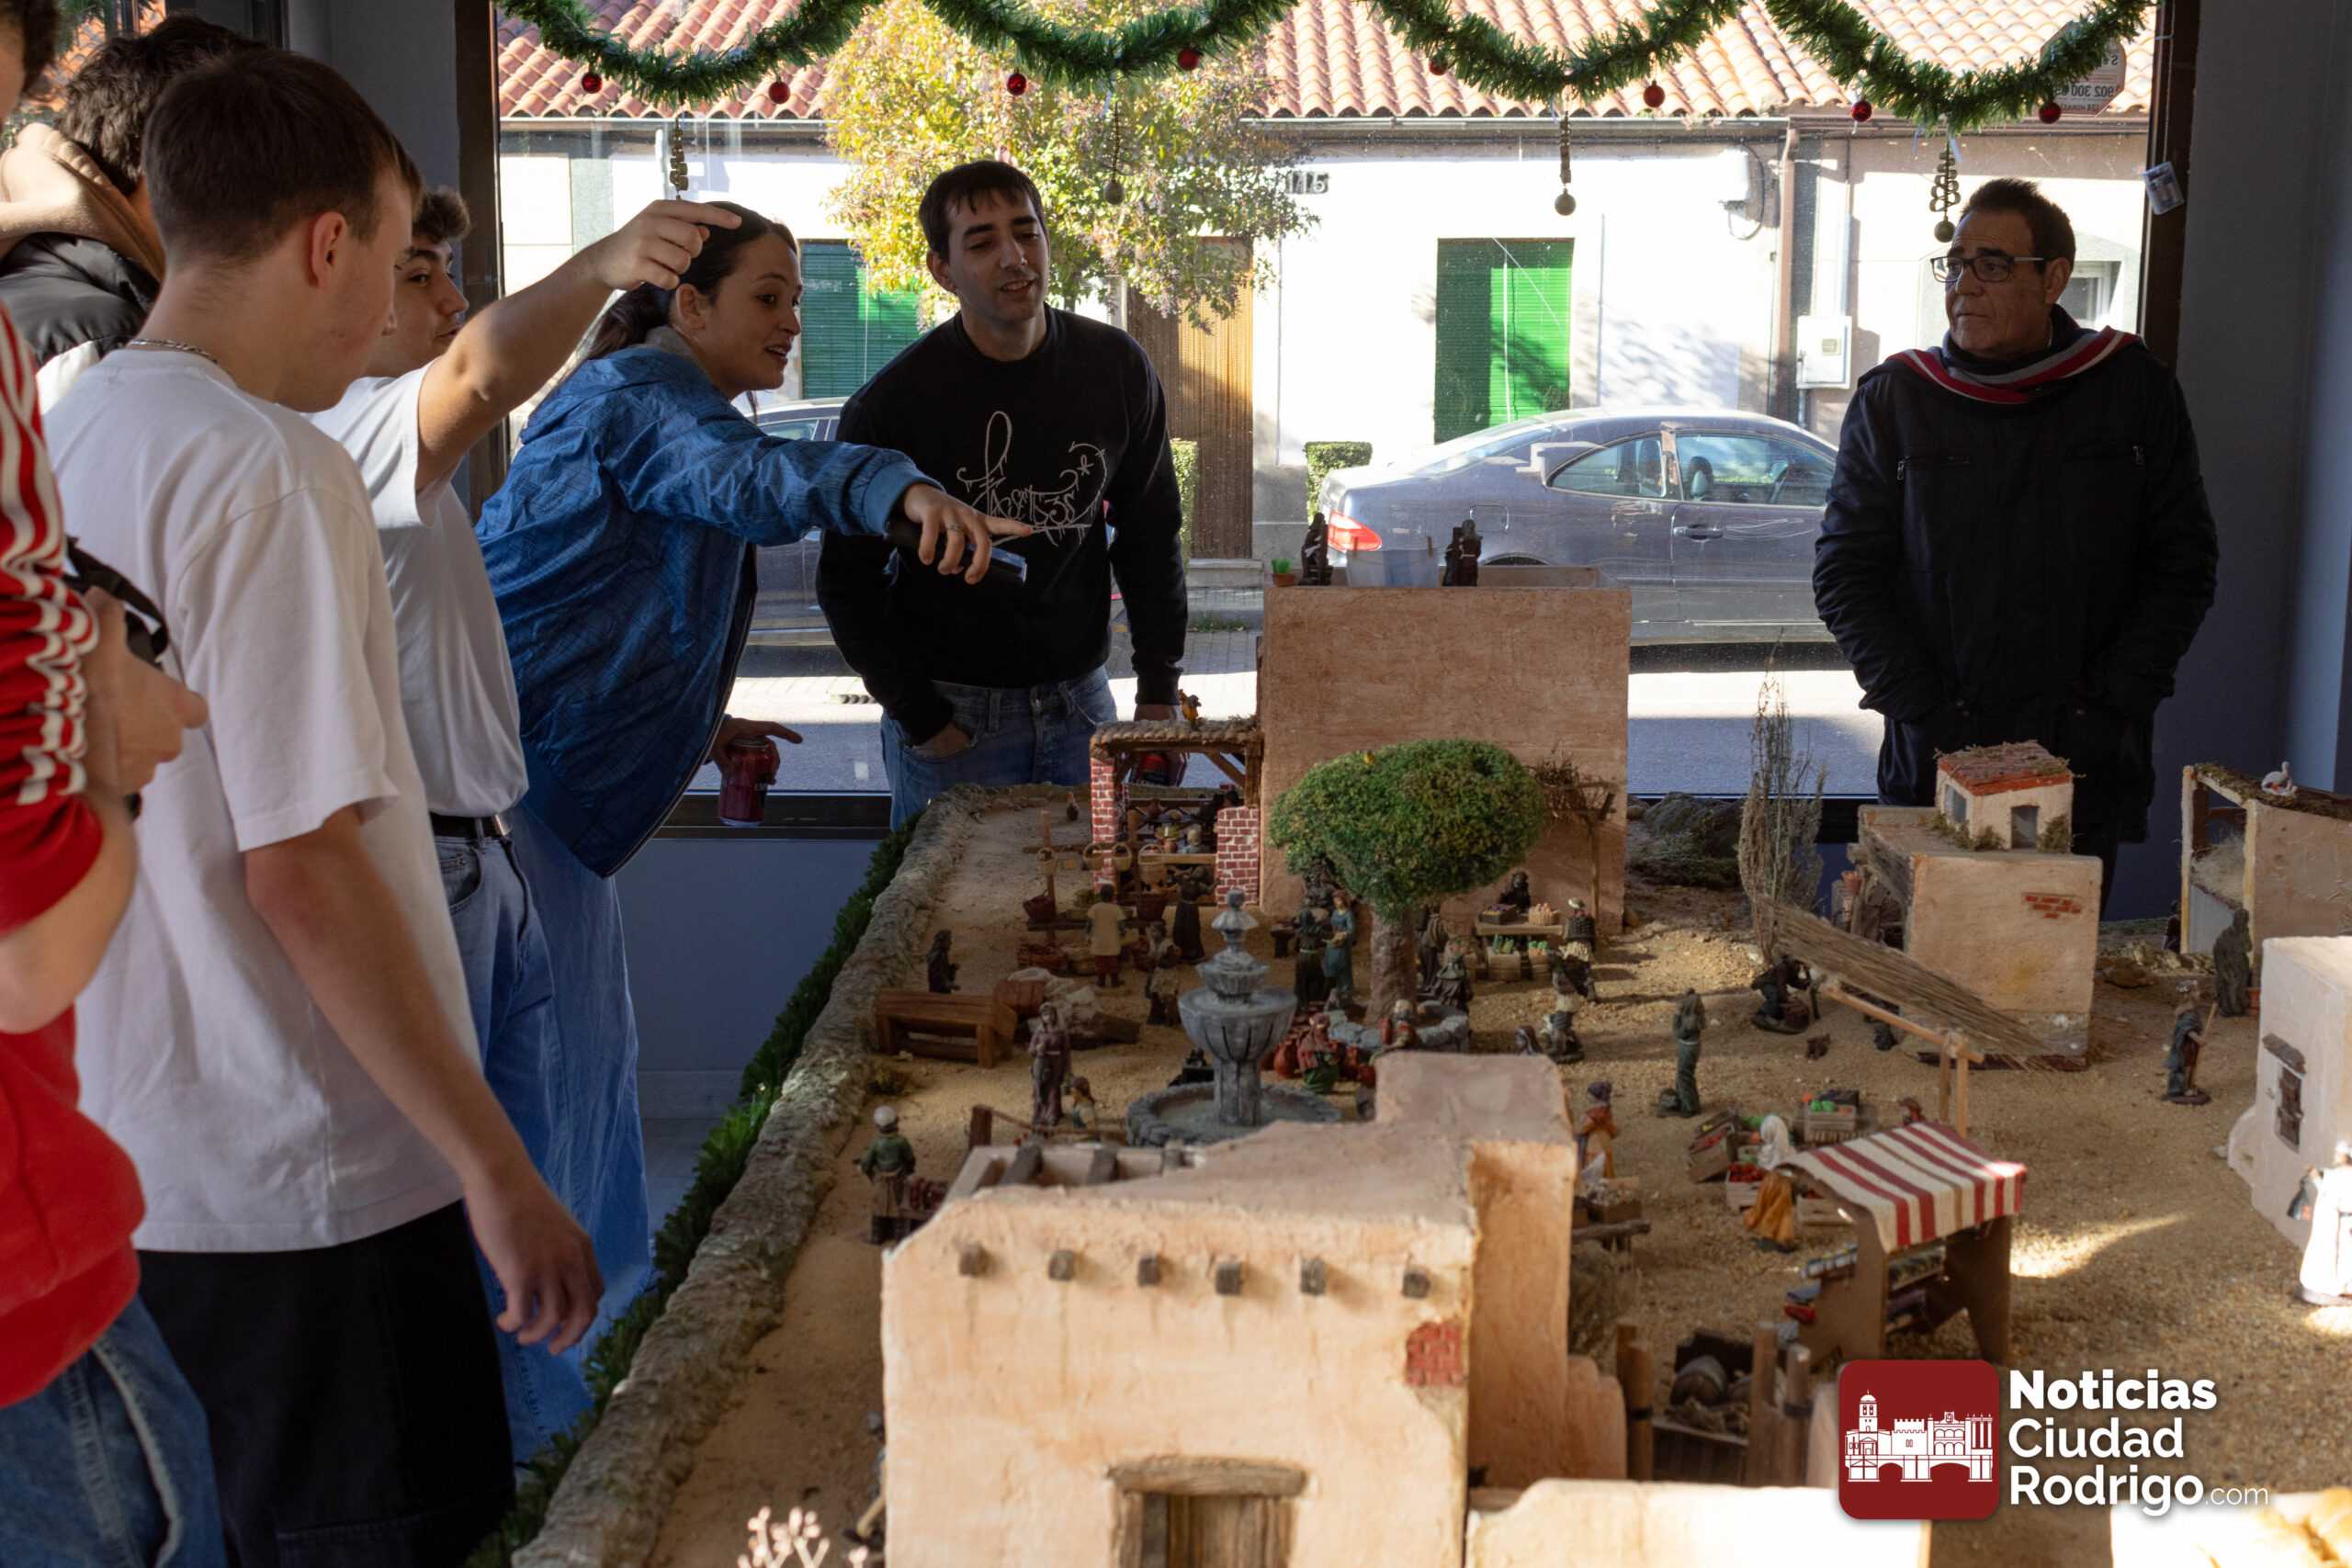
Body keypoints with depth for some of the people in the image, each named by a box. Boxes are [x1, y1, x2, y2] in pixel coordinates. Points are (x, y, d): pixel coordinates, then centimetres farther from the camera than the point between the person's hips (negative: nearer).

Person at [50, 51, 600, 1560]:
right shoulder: (269, 471, -19)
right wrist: (498, 1169, -18)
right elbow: (302, 870, -23)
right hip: (305, 1179, -8)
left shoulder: (71, 436, 7)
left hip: (144, 1150, 9)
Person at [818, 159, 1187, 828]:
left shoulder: (1116, 369, -2)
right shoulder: (892, 404, -12)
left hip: (1081, 699, 3)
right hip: (953, 710, -3)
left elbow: (1150, 533, 8)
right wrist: (920, 719, -9)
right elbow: (848, 581, -5)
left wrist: (1159, 690, 5)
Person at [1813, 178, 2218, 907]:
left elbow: (2184, 560, 6)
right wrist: (1926, 713, -8)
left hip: (2088, 770, 0)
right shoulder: (1893, 400, 4)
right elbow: (1843, 574, 2)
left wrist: (2112, 706, -4)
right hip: (1933, 765, 0)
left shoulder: (2134, 389, 5)